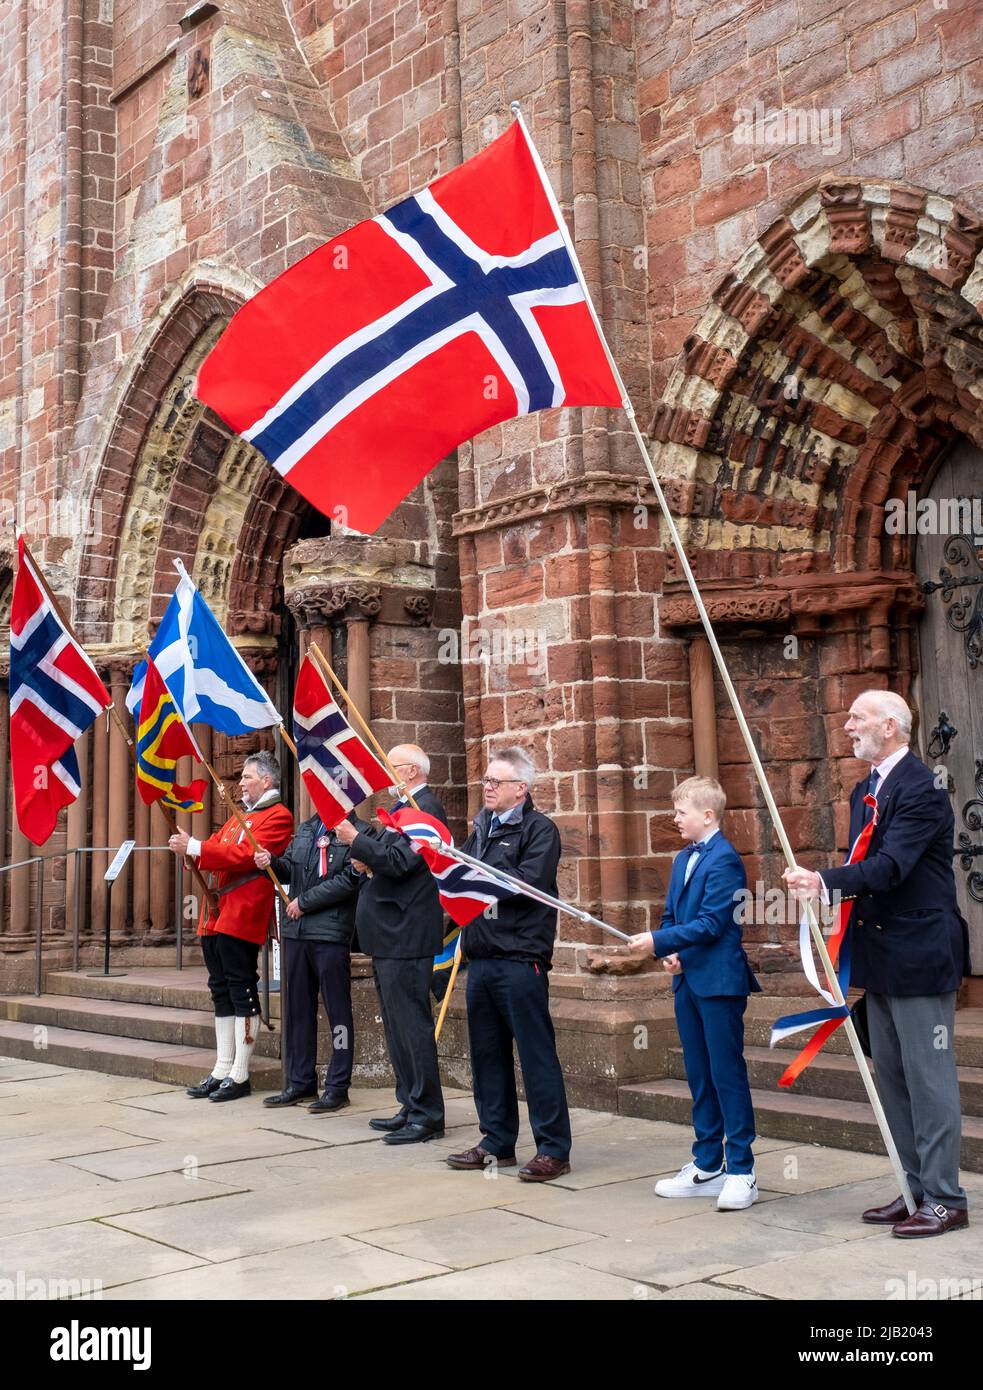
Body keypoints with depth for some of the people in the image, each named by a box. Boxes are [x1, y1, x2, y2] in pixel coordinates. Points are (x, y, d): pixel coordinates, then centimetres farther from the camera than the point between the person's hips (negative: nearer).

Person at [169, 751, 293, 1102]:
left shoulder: (277, 816, -7)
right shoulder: (240, 816, 23)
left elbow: (246, 855, -18)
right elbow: (219, 848, 20)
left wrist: (196, 848, -19)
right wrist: (190, 846, -1)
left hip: (241, 918, -9)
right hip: (215, 918, 9)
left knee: (242, 993, -5)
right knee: (222, 992, 11)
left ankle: (239, 1075, 0)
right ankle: (222, 1070, 17)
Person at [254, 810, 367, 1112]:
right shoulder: (306, 830, 15)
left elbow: (350, 880, -17)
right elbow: (289, 869, 20)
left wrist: (305, 901, -13)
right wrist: (271, 862, -3)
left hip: (332, 934, -7)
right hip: (296, 931, 8)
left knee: (337, 1010, 1)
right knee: (298, 1008, 13)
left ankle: (337, 1087, 9)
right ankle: (300, 1082, 24)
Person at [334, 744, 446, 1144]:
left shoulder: (425, 809, -14)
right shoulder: (403, 808, 18)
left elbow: (398, 861, -23)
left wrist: (356, 840, -16)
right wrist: (366, 860, 5)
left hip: (407, 937, -11)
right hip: (389, 936, 11)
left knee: (412, 1025, -6)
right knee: (397, 1027, 15)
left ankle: (426, 1116, 1)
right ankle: (411, 1108, 23)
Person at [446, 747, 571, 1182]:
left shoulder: (538, 828, -4)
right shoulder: (482, 830, 19)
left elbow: (529, 882, -18)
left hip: (520, 958, -8)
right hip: (481, 958, 8)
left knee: (536, 1053, -4)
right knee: (487, 1053, 12)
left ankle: (554, 1149, 1)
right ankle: (497, 1142, 22)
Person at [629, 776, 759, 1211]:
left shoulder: (724, 859, -13)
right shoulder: (683, 859, 14)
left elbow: (712, 923, -19)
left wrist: (659, 942, -19)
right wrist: (671, 955, -1)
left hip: (719, 982, -9)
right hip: (687, 981, 9)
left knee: (727, 1074, -3)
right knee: (699, 1076, 14)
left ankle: (741, 1172, 5)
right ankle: (706, 1167, 23)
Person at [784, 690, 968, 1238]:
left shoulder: (921, 787, -15)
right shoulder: (866, 791, 14)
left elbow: (890, 864, -26)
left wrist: (826, 881, -36)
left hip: (920, 954, -10)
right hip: (882, 956, 10)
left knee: (929, 1078, -2)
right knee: (893, 1079, 14)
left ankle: (945, 1198, 8)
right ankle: (916, 1189, 25)